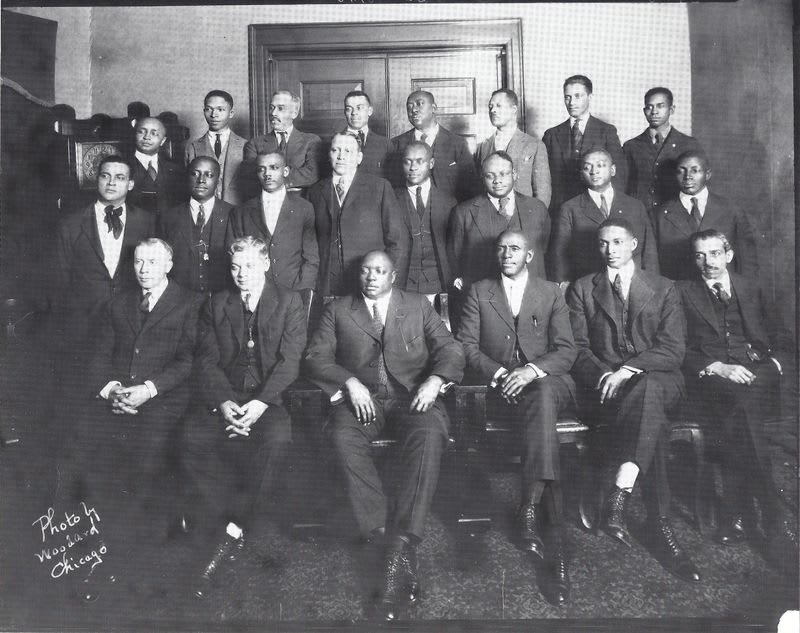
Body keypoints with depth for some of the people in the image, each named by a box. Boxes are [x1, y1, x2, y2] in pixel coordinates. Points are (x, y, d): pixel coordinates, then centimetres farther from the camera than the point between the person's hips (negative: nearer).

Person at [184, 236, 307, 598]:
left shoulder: (289, 304, 7)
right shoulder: (216, 306, 15)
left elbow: (290, 360, -3)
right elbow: (207, 361, 5)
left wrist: (261, 402, -19)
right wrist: (223, 401, -14)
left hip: (271, 396, -2)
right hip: (223, 396, 2)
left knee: (277, 438, -34)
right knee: (195, 441, -28)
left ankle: (232, 530, -21)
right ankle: (228, 534, -17)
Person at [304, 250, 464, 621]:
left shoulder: (418, 306, 18)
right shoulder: (337, 311, 17)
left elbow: (450, 350, 10)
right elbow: (316, 357, 6)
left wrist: (435, 379, -11)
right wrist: (350, 382, -12)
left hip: (412, 395, 0)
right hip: (361, 397, 1)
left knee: (428, 435, -33)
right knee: (342, 437, -32)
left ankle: (402, 543, -36)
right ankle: (382, 530, -26)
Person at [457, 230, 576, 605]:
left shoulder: (551, 293, 15)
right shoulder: (479, 292, 15)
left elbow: (566, 351, 5)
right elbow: (466, 345, 5)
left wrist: (532, 370, -16)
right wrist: (499, 373, -13)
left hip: (547, 382, 1)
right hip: (498, 388, 0)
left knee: (543, 392, -38)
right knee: (541, 407, -34)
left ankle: (530, 508, -40)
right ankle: (557, 544, -37)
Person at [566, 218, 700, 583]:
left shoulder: (663, 289, 15)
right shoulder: (581, 290, 16)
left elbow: (673, 349, 2)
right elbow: (578, 348, 6)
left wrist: (629, 370, -15)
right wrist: (605, 375, -15)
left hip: (660, 382, 1)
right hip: (603, 386, 0)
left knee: (645, 388, -40)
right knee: (653, 422, -35)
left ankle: (619, 496, -44)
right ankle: (660, 529, -34)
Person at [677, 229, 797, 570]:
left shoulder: (752, 290, 25)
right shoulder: (683, 292, 16)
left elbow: (781, 343, 21)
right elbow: (680, 350, 5)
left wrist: (774, 364, -1)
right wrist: (717, 367, -11)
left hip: (758, 376, 2)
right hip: (709, 382, -2)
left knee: (740, 416, -33)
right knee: (743, 413, -34)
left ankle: (735, 512, -28)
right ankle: (775, 520, -31)